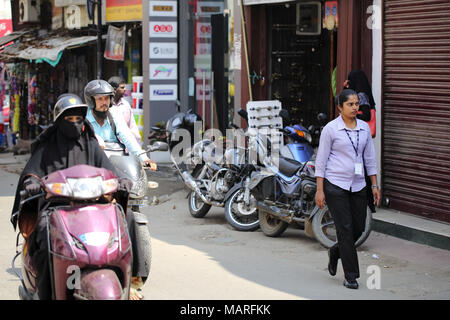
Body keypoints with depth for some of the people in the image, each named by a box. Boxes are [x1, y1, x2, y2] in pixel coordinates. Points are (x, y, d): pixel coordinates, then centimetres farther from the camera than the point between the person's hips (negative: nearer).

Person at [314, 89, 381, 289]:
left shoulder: (364, 128, 8)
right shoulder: (330, 129, -7)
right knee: (345, 228, -6)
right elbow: (321, 160, -6)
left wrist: (375, 185, 10)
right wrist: (319, 190, -10)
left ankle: (335, 252, 35)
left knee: (359, 228, 5)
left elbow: (370, 158, 14)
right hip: (335, 186, -5)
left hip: (357, 186, 5)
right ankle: (351, 276, 3)